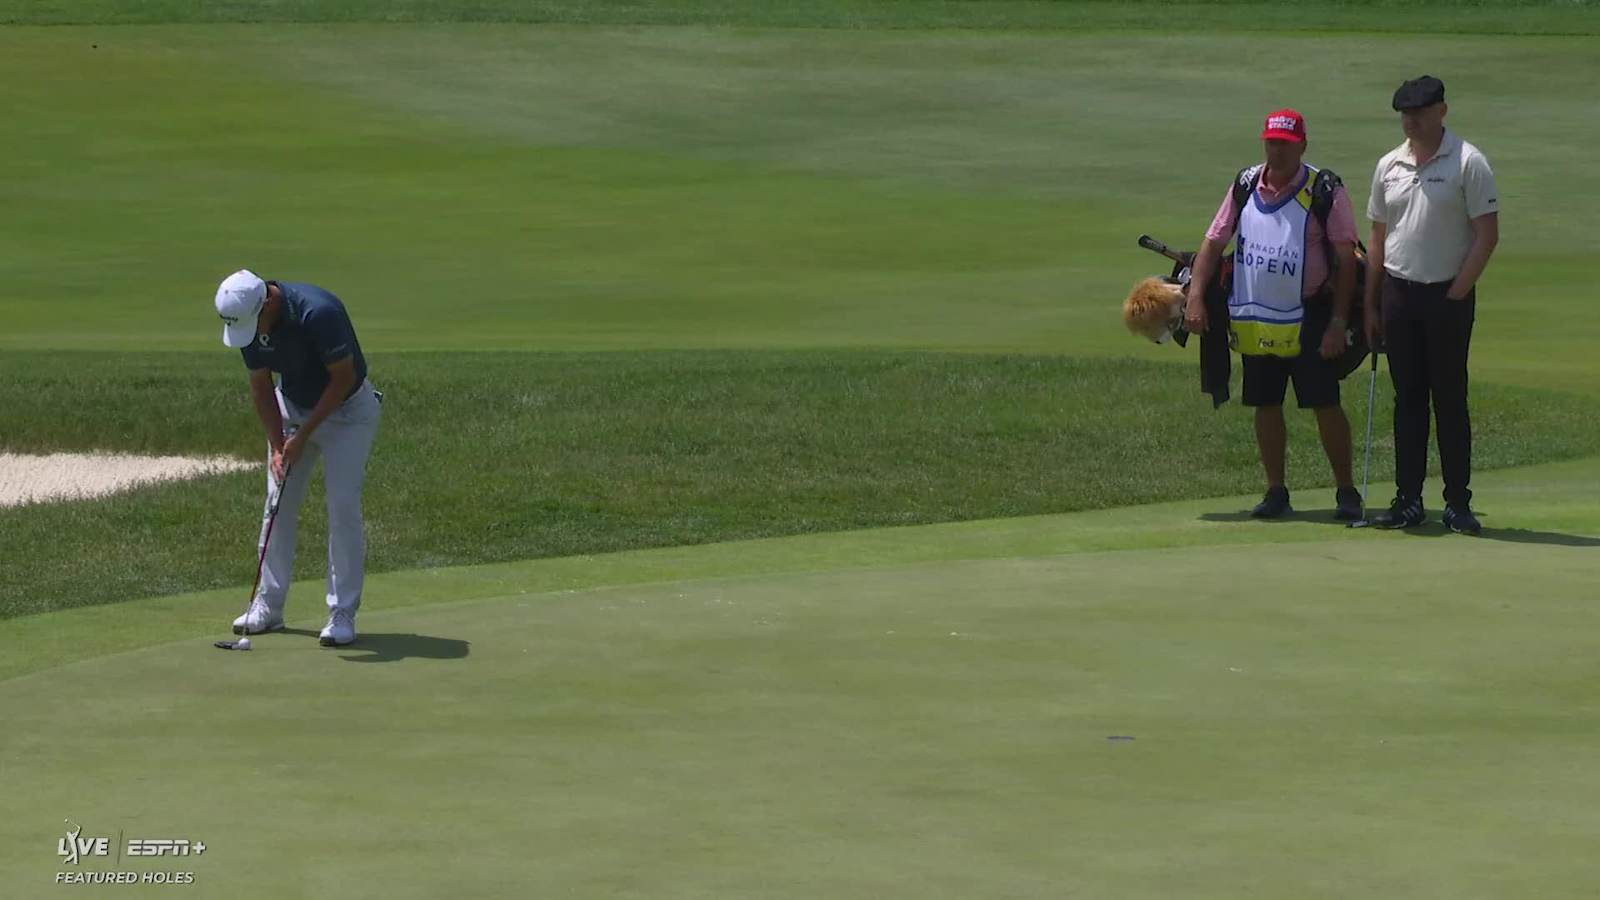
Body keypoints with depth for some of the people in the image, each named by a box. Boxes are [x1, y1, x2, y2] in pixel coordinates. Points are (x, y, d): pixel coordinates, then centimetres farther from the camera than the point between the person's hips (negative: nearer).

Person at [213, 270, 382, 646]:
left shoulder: (318, 313, -34)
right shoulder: (246, 321, -14)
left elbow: (343, 379, -24)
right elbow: (261, 387, -3)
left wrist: (303, 435, -21)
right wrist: (277, 446, -11)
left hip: (347, 408, -6)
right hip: (292, 406, 6)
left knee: (343, 507, -11)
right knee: (278, 505, 3)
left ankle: (342, 613, -6)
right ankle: (268, 605, 12)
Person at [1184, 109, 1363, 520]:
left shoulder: (1326, 190, -8)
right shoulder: (1246, 185, 5)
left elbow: (1346, 259, -8)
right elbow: (1214, 241, 8)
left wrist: (1338, 322, -13)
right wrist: (1195, 296, -3)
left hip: (1308, 318, -4)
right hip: (1253, 320, 4)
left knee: (1325, 404, -4)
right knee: (1265, 405, 9)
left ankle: (1346, 490, 6)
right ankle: (1276, 490, 20)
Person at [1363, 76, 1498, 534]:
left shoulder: (1468, 163, -7)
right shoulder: (1389, 166, 10)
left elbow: (1487, 235, -9)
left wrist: (1457, 293, -14)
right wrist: (1370, 305, 12)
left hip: (1448, 294, -5)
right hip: (1398, 291, 5)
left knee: (1450, 399, -2)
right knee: (1407, 398, 7)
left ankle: (1458, 503, 2)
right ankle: (1408, 500, 12)